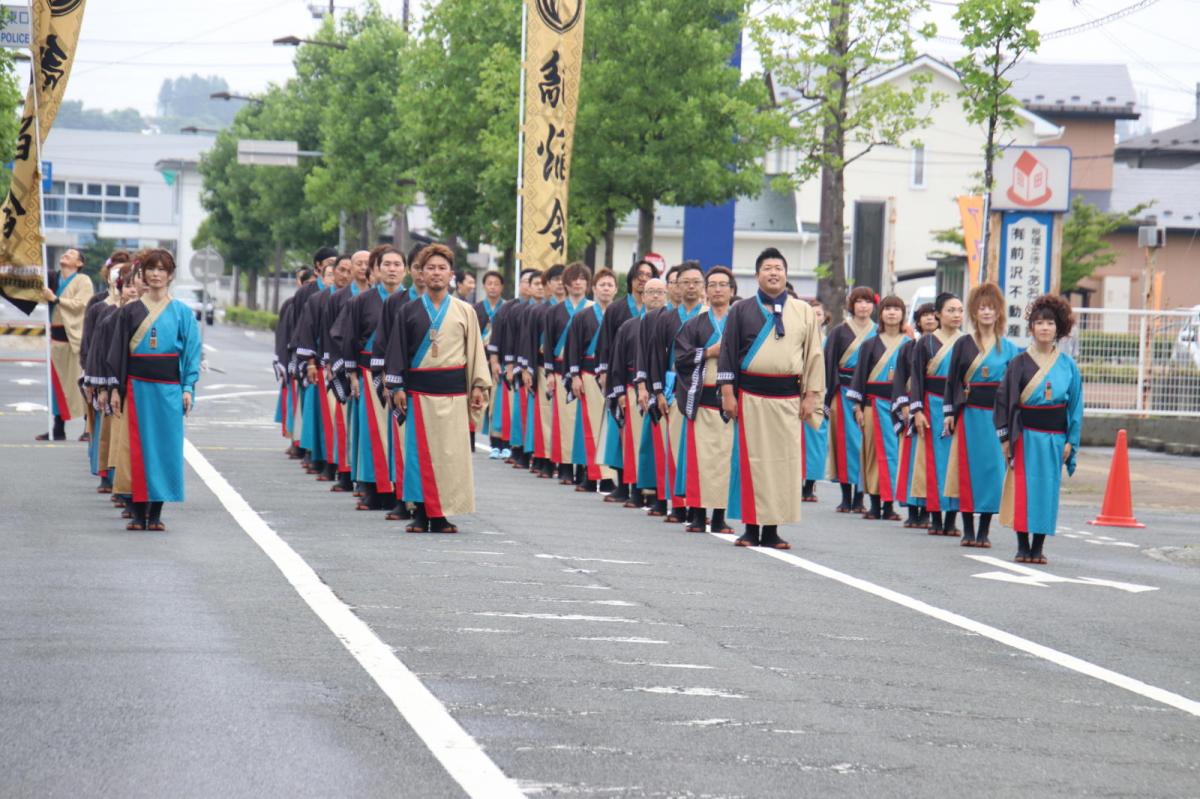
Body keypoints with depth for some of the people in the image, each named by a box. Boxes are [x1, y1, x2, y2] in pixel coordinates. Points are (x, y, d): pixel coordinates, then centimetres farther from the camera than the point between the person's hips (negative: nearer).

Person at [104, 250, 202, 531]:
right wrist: (116, 388, 2)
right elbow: (118, 351, 9)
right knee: (139, 447, -1)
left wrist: (188, 388, -5)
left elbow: (192, 351, 4)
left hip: (169, 386, 0)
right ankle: (139, 511, 3)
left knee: (166, 445, -1)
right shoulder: (130, 312, 7)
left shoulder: (182, 313, 5)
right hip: (138, 386, 1)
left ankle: (156, 512, 5)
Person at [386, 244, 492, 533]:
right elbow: (398, 349, 8)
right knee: (421, 451, -1)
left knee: (451, 451, -2)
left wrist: (479, 386, 2)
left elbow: (475, 350, 9)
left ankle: (443, 515, 3)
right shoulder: (410, 311, 8)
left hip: (453, 390, 0)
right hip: (419, 388, 0)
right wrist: (397, 387, 0)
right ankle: (421, 513, 3)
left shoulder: (465, 311, 8)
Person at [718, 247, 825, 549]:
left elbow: (814, 355, 9)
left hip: (788, 397, 1)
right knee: (751, 459, 0)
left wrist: (811, 395, 3)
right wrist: (727, 393, -2)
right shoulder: (742, 311, 6)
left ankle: (772, 529, 7)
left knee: (785, 461, 1)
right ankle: (751, 528, 6)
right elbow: (728, 352, 5)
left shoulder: (804, 312, 9)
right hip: (750, 396, -1)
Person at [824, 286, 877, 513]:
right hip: (845, 393, -1)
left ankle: (859, 497, 3)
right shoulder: (839, 332, 4)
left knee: (865, 442, -2)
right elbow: (829, 364, 1)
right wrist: (829, 397, -7)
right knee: (845, 441, -2)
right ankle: (846, 496, 3)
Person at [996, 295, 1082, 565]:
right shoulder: (1019, 363, 1)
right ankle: (1022, 546, 3)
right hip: (1025, 435, -2)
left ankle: (1038, 547, 9)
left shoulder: (1068, 366, 5)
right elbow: (1004, 398, 1)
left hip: (1055, 436, 2)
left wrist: (1071, 440, 2)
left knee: (1048, 489, 3)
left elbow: (1076, 405, 8)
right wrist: (1005, 437, -5)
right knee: (1023, 488, -3)